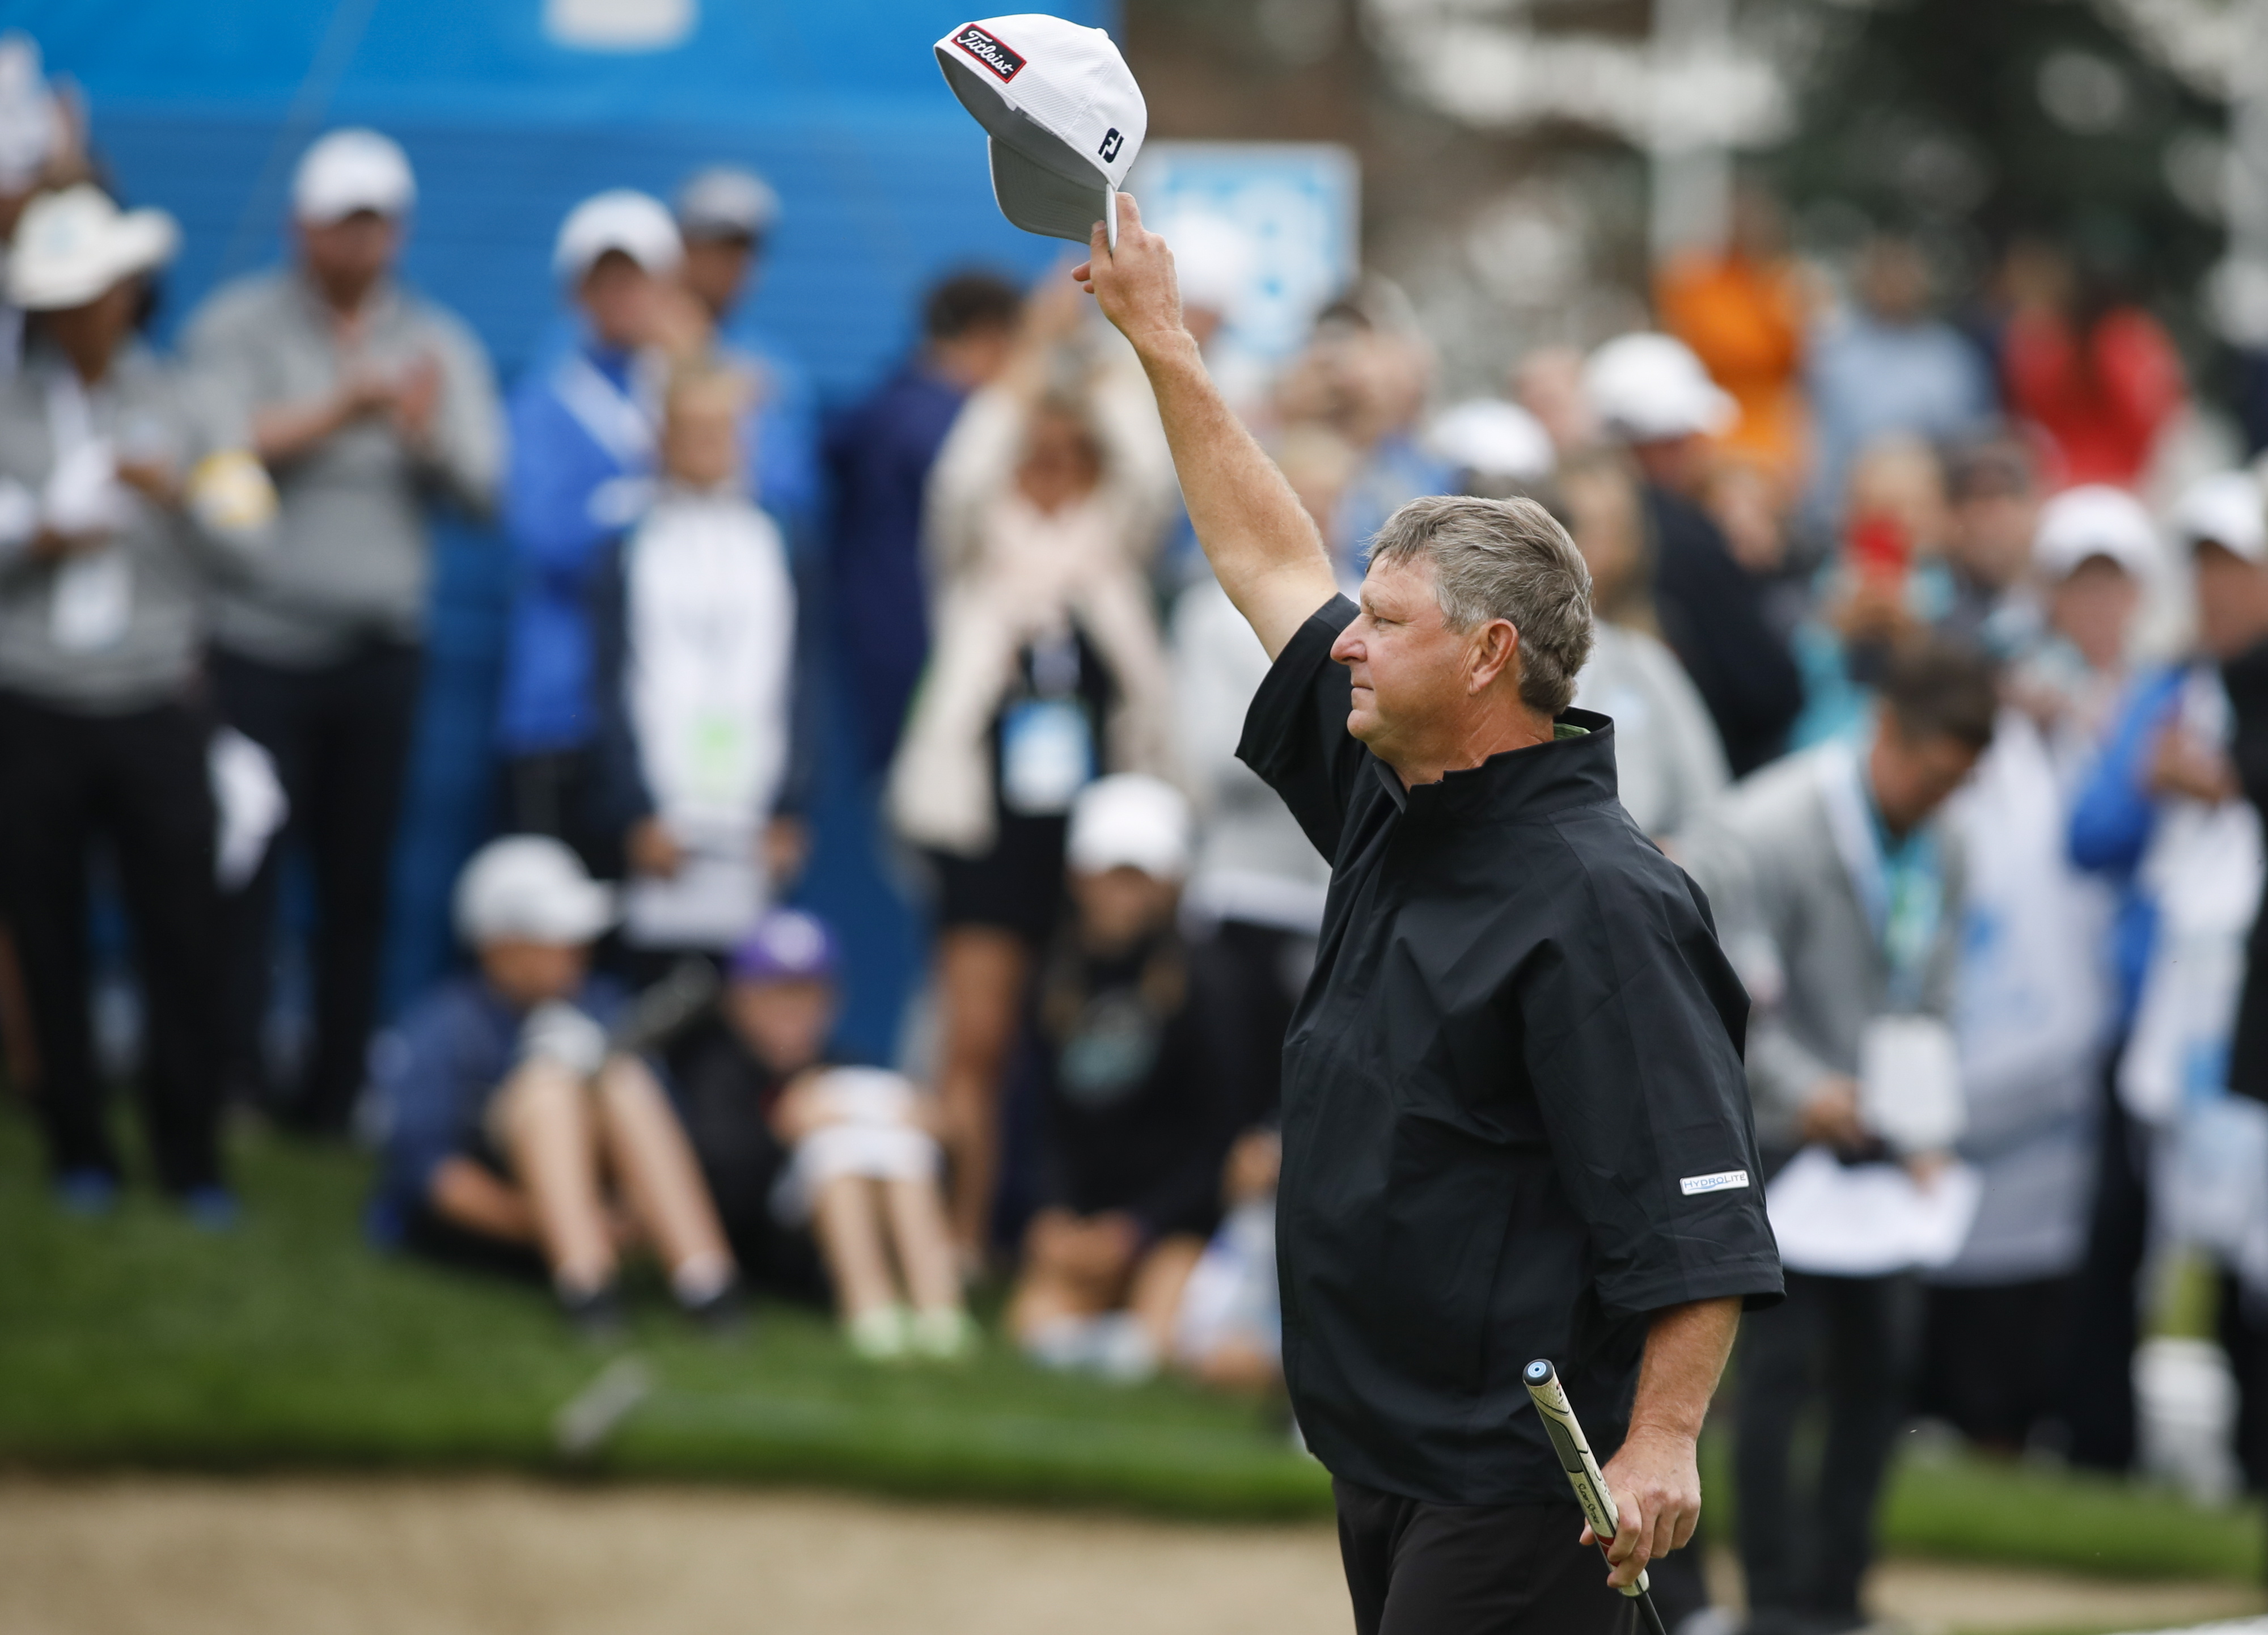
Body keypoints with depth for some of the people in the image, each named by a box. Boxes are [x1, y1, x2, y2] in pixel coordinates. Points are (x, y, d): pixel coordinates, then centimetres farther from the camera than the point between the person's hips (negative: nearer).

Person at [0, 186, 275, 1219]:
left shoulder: (181, 408, 9)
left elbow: (247, 542, 1)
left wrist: (179, 495, -16)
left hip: (154, 707, 0)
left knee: (181, 932, -4)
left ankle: (190, 1159, 2)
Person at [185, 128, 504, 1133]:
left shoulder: (439, 345, 12)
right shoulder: (239, 325, 2)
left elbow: (483, 487, 2)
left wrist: (428, 436, -19)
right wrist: (339, 413, -19)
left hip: (379, 649, 3)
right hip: (258, 642, -3)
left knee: (359, 879, 4)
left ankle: (333, 1088, 10)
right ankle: (233, 1069, -9)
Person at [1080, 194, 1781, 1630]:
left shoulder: (1597, 902, -17)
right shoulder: (1392, 810, 10)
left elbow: (1701, 1213, -21)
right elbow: (1273, 563, 22)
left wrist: (1662, 1441, -29)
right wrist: (1162, 342, 26)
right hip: (1383, 1460, 9)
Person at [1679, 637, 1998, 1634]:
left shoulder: (1941, 851, 6)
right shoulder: (1763, 832, -14)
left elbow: (1929, 1005, 11)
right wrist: (1806, 1092, -30)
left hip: (1863, 1138, 7)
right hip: (1771, 1139, -6)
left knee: (1871, 1373, 6)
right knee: (1783, 1363, -9)